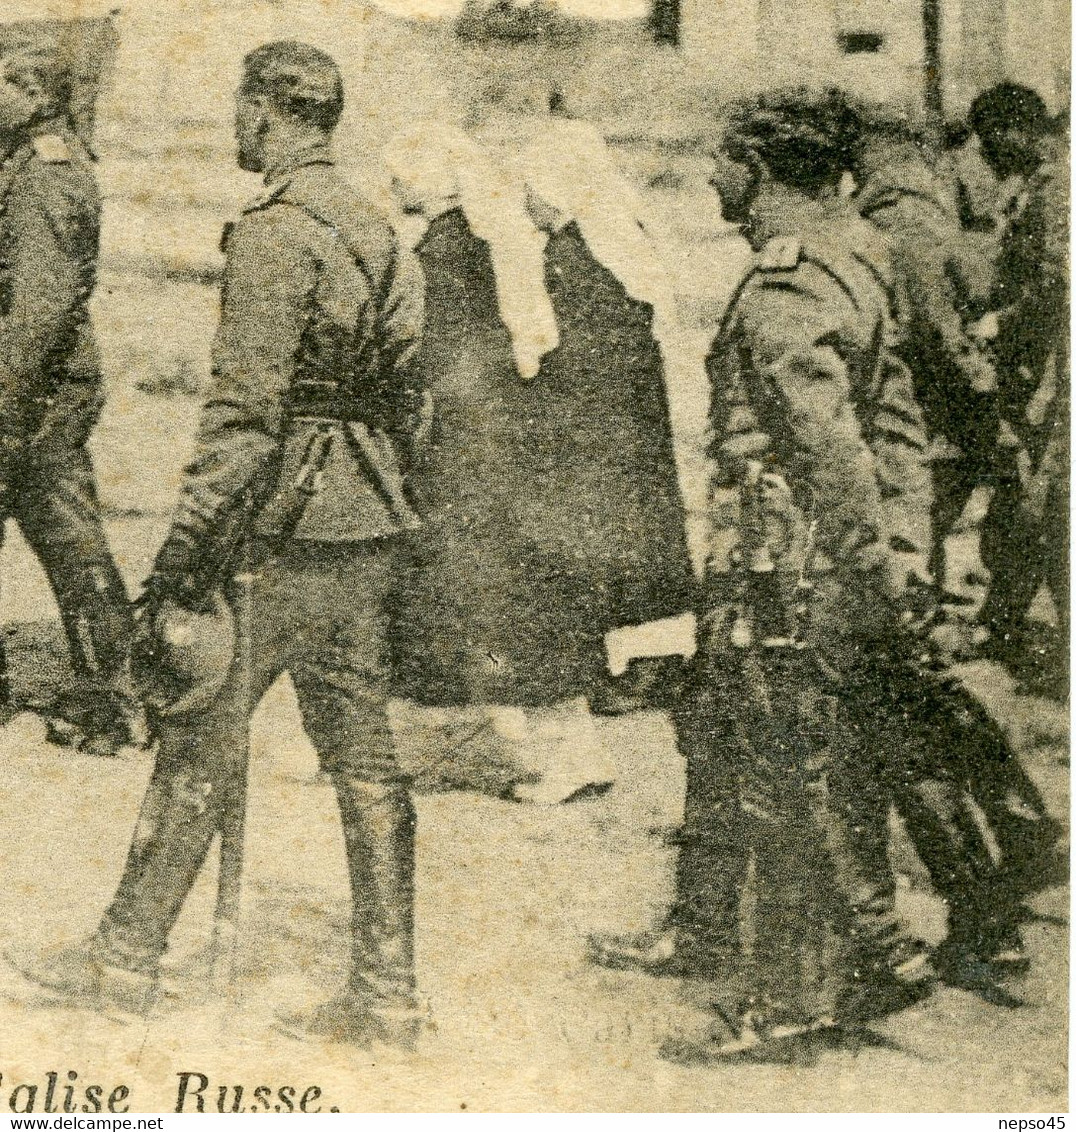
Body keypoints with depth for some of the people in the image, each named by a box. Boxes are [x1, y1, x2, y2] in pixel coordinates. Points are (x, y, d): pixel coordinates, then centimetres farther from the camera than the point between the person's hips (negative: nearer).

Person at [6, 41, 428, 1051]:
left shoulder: (276, 231, -14)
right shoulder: (374, 229, 14)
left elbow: (244, 408, -19)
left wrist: (183, 551, -18)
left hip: (287, 526, -8)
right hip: (368, 524, 8)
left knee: (200, 737, 3)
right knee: (362, 754, 7)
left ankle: (126, 957, 16)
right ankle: (384, 994, 10)